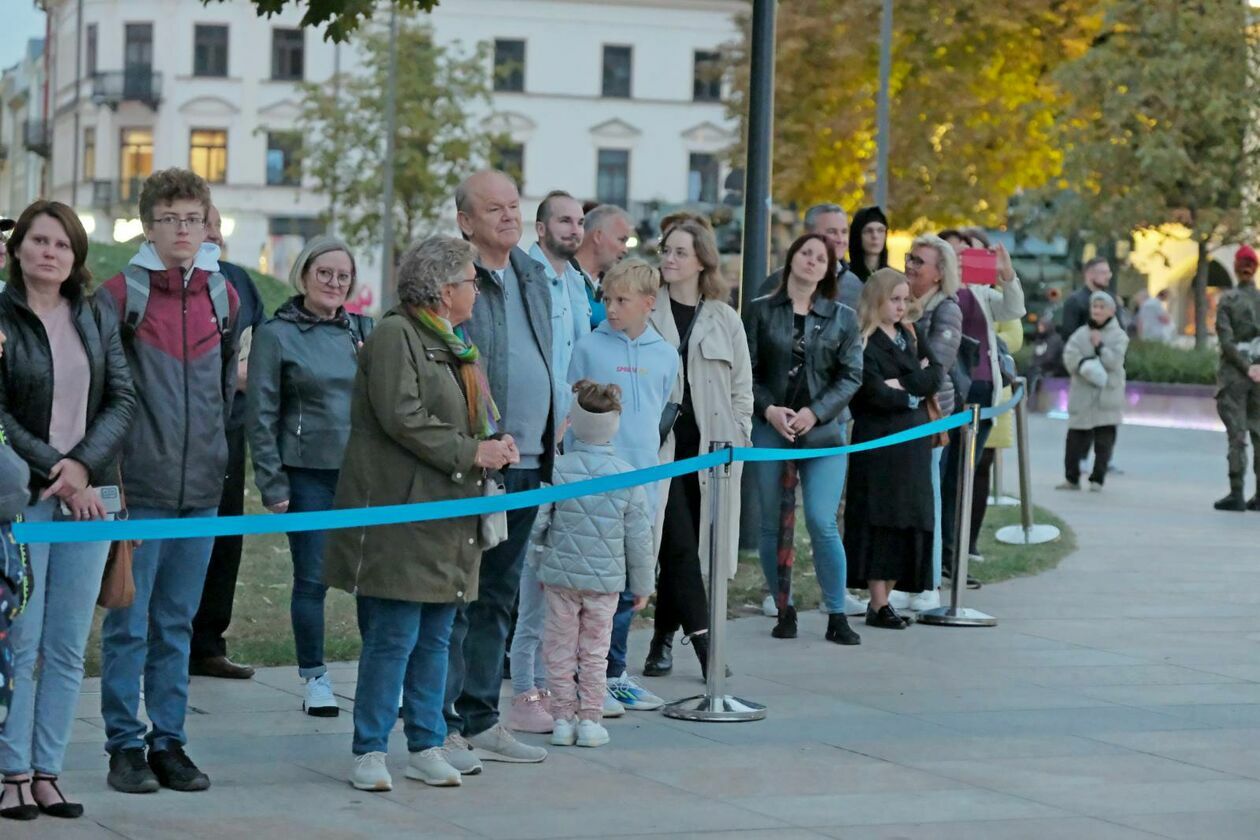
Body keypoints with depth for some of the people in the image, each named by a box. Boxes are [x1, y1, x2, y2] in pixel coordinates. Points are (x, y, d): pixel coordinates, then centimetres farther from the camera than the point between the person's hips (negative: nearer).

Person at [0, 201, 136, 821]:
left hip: (88, 494, 4)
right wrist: (53, 471, -12)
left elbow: (122, 399, 6)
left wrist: (83, 464, -8)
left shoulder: (96, 320, 11)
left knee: (68, 648, 5)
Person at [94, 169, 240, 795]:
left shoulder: (223, 296, 9)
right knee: (128, 622, 0)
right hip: (138, 484, -4)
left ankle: (168, 741, 17)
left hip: (201, 484, 4)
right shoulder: (122, 293, -5)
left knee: (177, 621, 10)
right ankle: (126, 744, 8)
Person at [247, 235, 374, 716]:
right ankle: (314, 678, 14)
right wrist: (272, 483, -7)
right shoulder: (277, 334, -1)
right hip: (309, 474, -3)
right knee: (312, 578, 2)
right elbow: (262, 415, -2)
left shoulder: (364, 330, 10)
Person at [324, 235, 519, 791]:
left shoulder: (459, 345, 20)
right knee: (394, 637, -7)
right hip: (400, 513, -9)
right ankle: (370, 751, 1)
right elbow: (402, 417, -18)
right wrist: (470, 452, -15)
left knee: (435, 638, 11)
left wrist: (497, 444, 6)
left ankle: (426, 746, 19)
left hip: (448, 520, 9)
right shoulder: (394, 335, -9)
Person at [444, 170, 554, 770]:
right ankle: (440, 727, 1)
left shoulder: (534, 277, 15)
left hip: (527, 465, 8)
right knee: (455, 597, -5)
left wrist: (549, 442, 18)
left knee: (497, 596, 14)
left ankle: (479, 720, 22)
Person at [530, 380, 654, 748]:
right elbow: (639, 537, -1)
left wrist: (538, 563, 10)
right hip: (606, 579, 1)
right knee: (595, 652, 10)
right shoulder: (627, 476, -5)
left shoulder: (559, 469, -9)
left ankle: (562, 718, 10)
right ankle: (590, 719, 10)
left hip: (560, 575, -1)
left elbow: (537, 521, -6)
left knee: (561, 649, 9)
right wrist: (642, 584, 10)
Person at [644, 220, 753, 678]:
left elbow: (741, 386, 13)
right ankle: (701, 636, -11)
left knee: (686, 546, 4)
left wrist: (738, 439, 5)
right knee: (678, 543, -10)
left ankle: (664, 638, 14)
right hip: (660, 444, -2)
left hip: (709, 446, 2)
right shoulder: (647, 312, 3)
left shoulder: (725, 319, 10)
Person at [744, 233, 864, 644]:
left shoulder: (843, 317, 7)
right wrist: (768, 409, -11)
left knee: (822, 523, -9)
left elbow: (851, 375, 2)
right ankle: (784, 610, 15)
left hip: (824, 430, -1)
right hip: (770, 429, 1)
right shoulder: (761, 311, 6)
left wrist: (815, 413, -9)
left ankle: (837, 616, 0)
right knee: (772, 524, 2)